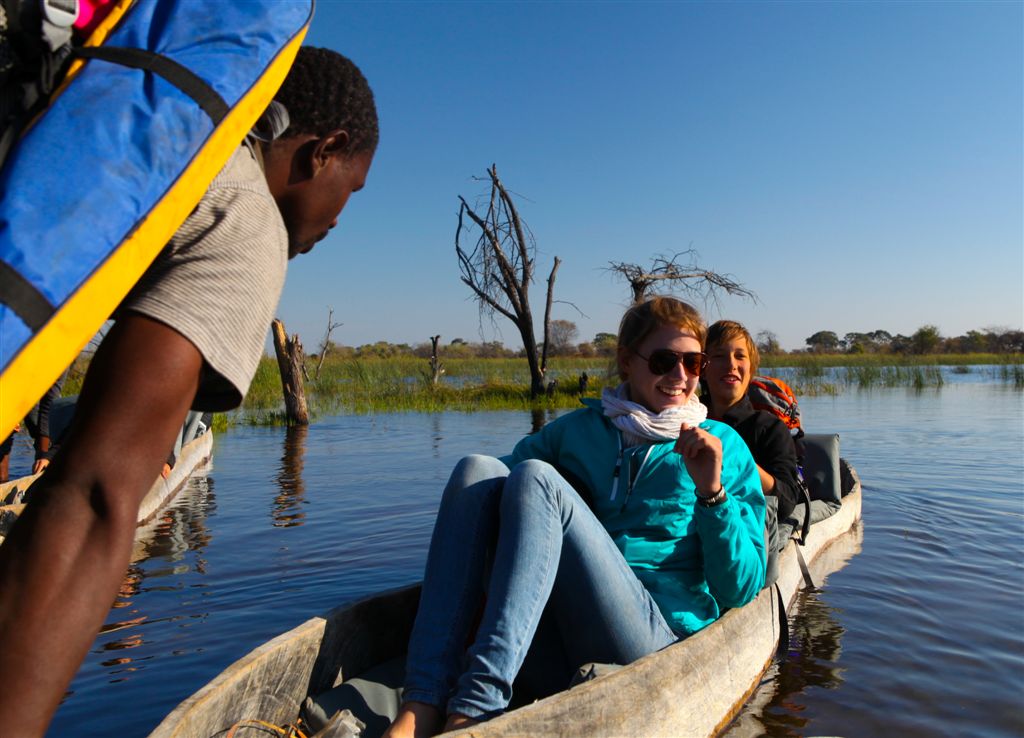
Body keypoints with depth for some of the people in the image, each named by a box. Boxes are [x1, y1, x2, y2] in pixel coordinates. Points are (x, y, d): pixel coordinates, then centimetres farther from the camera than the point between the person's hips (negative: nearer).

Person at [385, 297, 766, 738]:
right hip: (548, 650, 3)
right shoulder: (574, 430, 16)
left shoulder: (723, 446, 11)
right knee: (478, 471, -16)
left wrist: (712, 492, -11)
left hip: (655, 643, -3)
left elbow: (742, 590, 5)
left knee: (536, 478, -22)